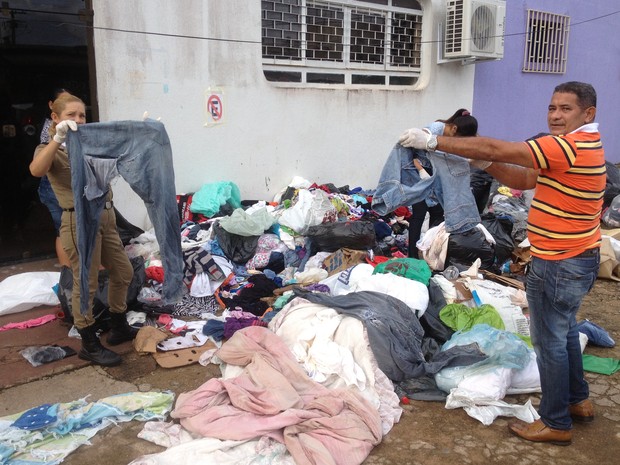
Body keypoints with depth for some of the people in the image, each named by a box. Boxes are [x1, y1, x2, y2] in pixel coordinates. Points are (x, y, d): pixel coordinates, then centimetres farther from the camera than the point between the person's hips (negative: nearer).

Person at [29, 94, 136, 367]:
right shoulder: (51, 150, -2)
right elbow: (36, 170, -24)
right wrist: (58, 139, -33)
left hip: (106, 216, 7)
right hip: (80, 220, -7)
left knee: (123, 273, 15)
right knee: (86, 284, -2)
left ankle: (118, 328, 32)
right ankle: (90, 346, 10)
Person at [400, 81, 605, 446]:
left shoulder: (571, 146, -23)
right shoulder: (581, 145, 11)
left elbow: (496, 148, -26)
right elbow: (524, 180, 10)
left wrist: (433, 141, -22)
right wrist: (487, 165, -6)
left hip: (559, 265, -11)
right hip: (577, 259, 11)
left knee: (550, 341, 2)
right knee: (565, 331, 24)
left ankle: (556, 423, 17)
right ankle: (578, 401, 40)